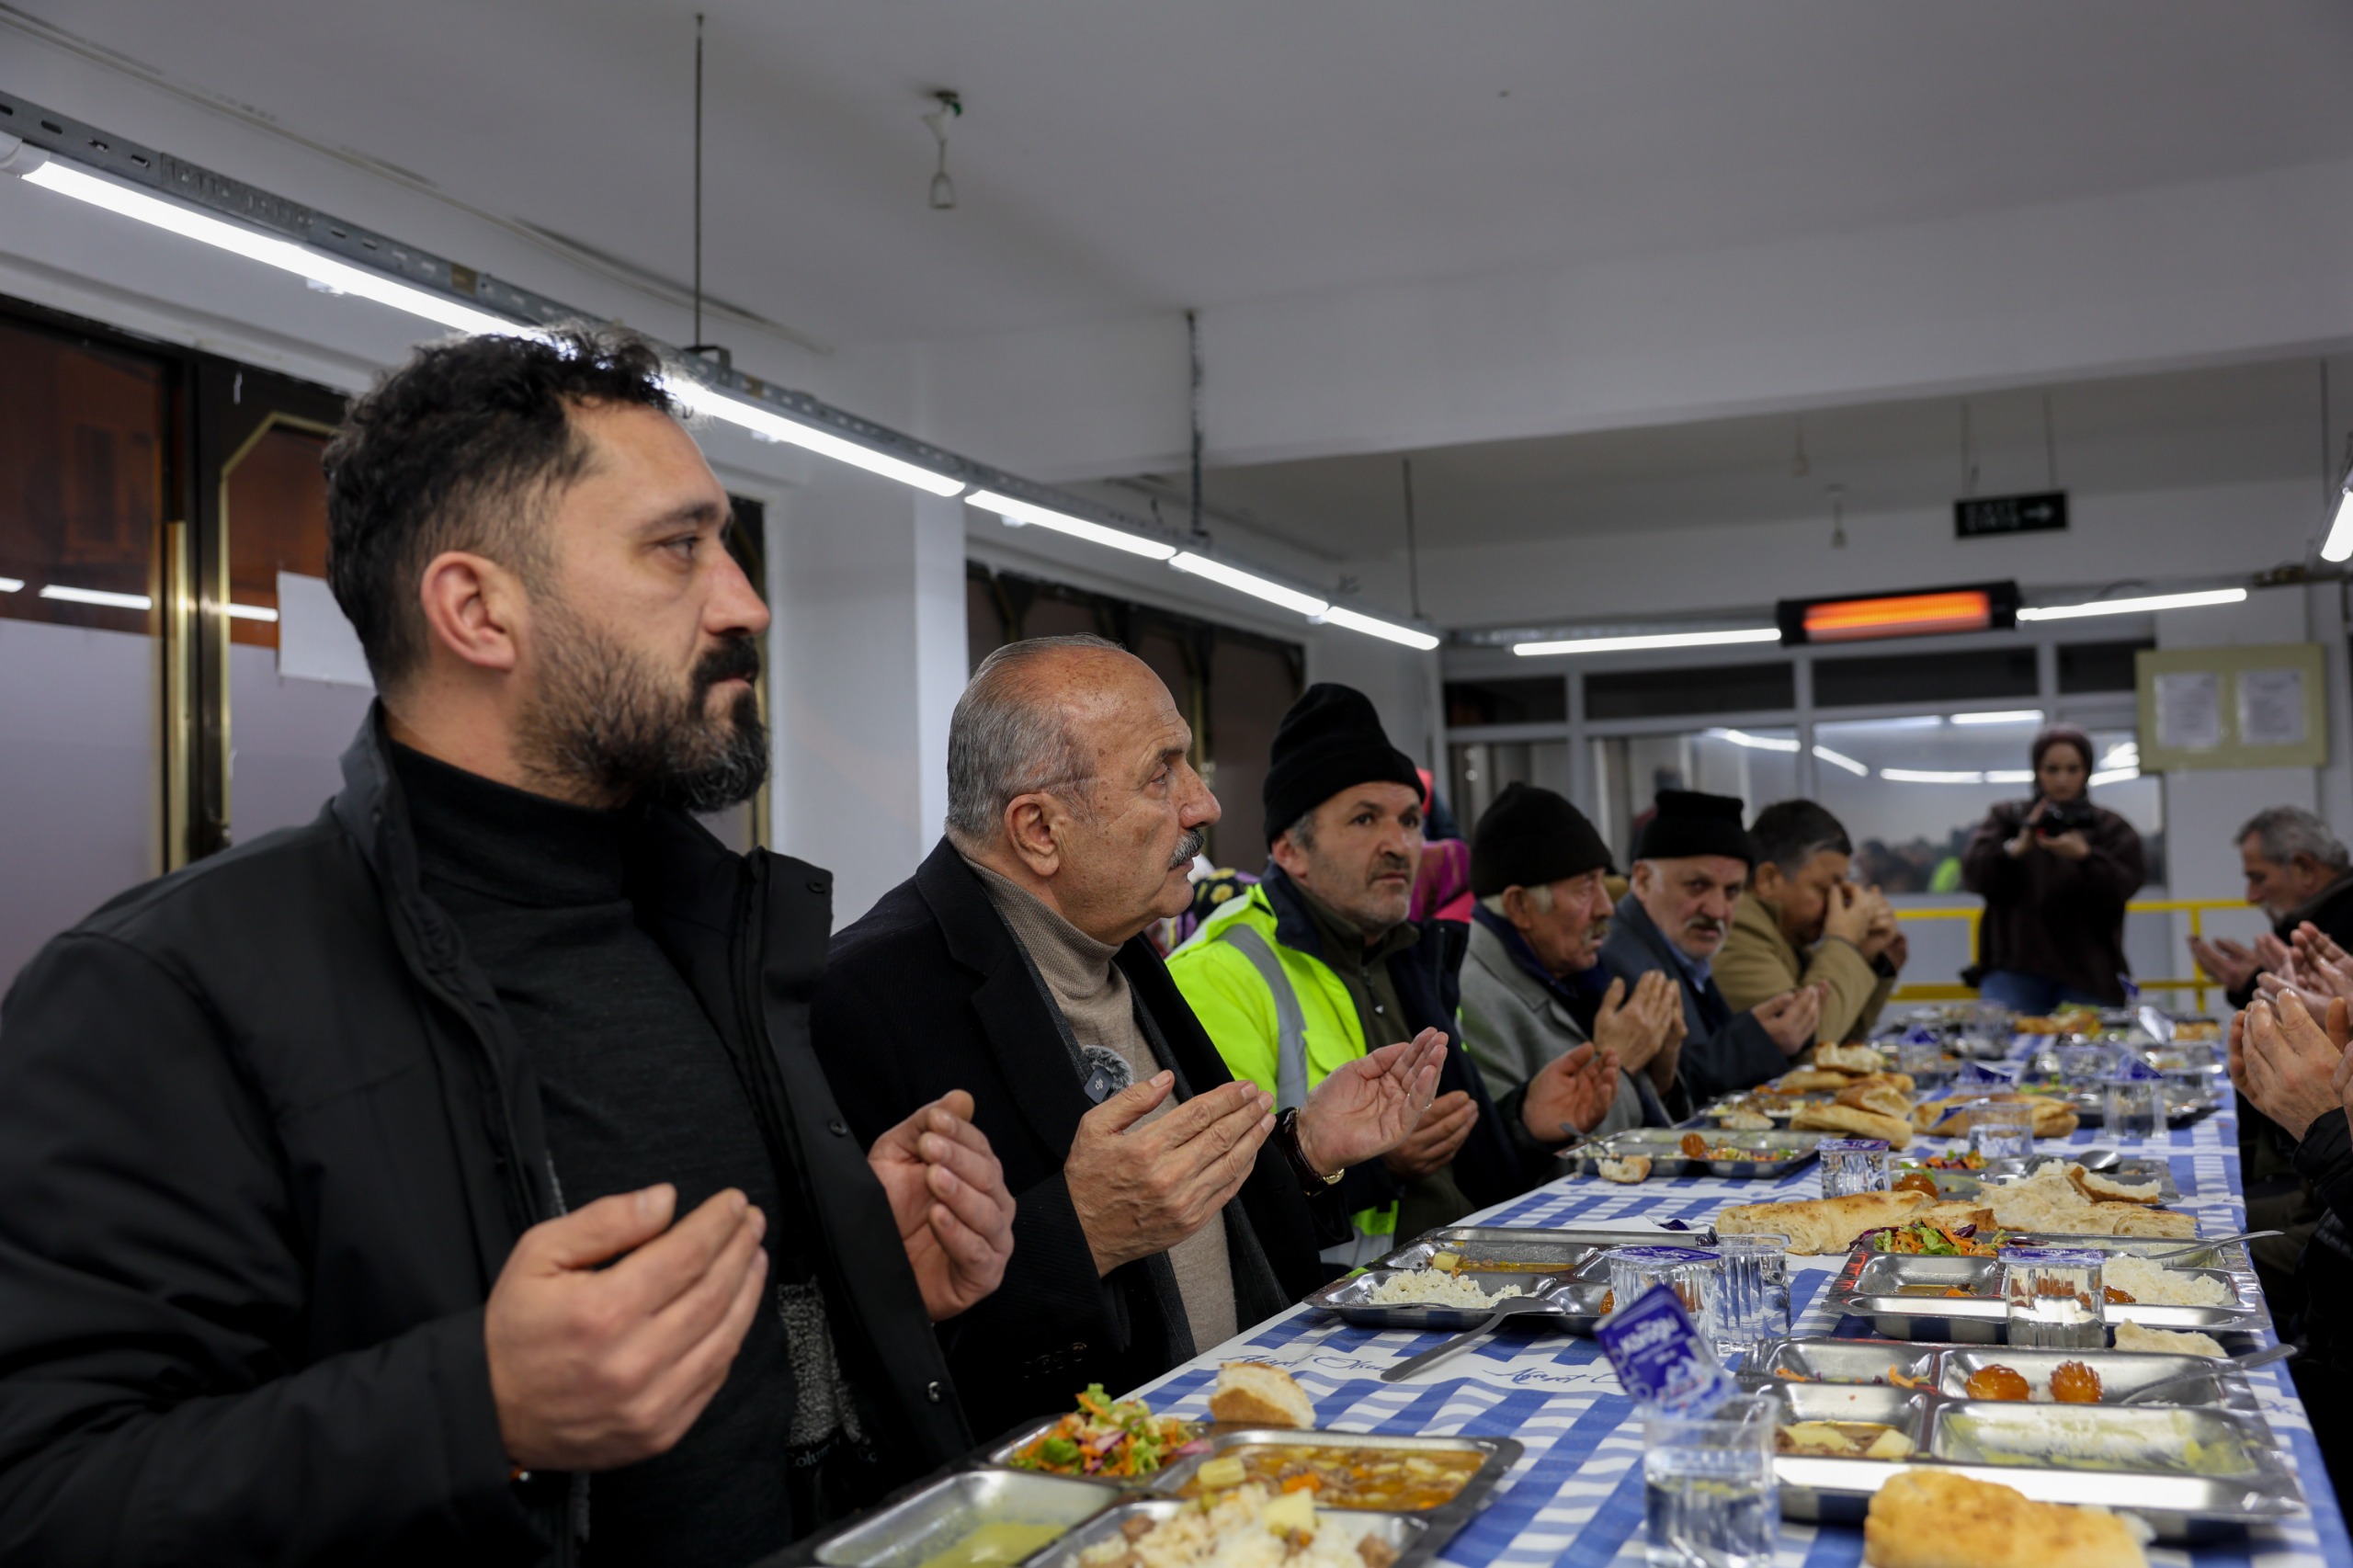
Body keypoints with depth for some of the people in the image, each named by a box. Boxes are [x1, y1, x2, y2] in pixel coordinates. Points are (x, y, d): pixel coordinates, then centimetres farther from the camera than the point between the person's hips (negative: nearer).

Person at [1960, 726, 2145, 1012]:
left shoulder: (2112, 828, 14)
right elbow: (1973, 874, -2)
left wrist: (2084, 856, -23)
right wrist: (2016, 848, -20)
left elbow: (2121, 889, -3)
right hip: (2015, 968, 0)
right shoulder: (2007, 817, 14)